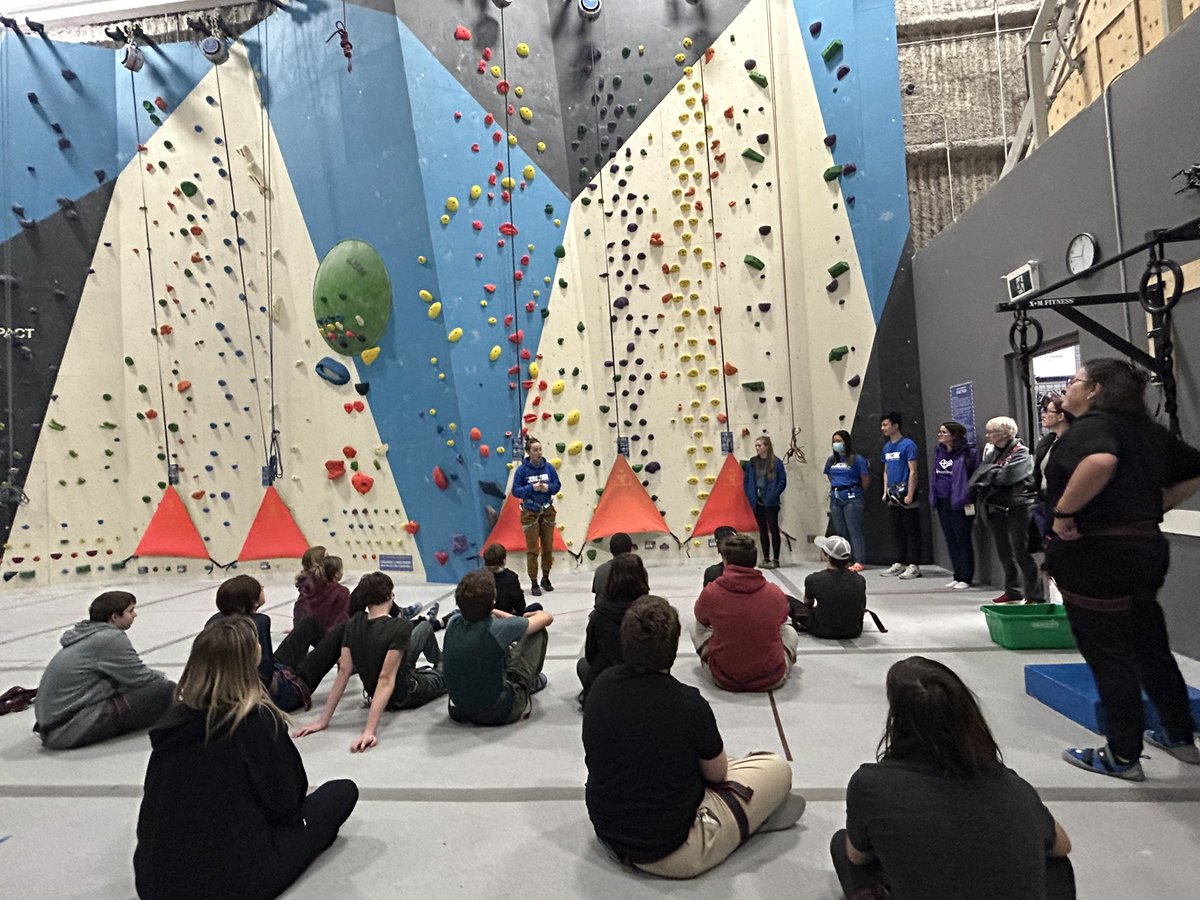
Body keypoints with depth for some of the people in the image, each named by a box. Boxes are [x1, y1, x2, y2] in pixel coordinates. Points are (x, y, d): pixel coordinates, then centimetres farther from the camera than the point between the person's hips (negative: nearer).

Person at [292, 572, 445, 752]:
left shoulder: (354, 623, -14)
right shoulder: (401, 626, -33)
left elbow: (344, 671, -17)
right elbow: (386, 679, -39)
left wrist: (324, 720, -14)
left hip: (374, 694, 6)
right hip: (406, 695, -6)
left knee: (425, 627, 23)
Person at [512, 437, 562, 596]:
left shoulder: (548, 467, -2)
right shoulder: (522, 469, -10)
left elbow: (557, 485, 5)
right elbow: (515, 491, -8)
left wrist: (548, 487, -15)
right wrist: (532, 488, -22)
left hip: (547, 511, 3)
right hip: (530, 513, -3)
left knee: (548, 547, 10)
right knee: (533, 549, 0)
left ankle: (546, 579, 27)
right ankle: (534, 583, 10)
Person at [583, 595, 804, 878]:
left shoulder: (602, 685, -10)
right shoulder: (689, 705, -27)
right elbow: (717, 774, -6)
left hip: (607, 832, 6)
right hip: (669, 852, -6)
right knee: (779, 768, 3)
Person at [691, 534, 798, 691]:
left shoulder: (711, 592, -12)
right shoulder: (775, 593, -9)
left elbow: (701, 620, 10)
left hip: (723, 679, -1)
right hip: (772, 680, 2)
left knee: (695, 626, 21)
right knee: (790, 631, 27)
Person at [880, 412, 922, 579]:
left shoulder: (908, 444, -9)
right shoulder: (887, 447, 13)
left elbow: (913, 472, -13)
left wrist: (909, 495, -18)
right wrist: (885, 492, 11)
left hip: (905, 493, -8)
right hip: (892, 495, 8)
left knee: (911, 531, 0)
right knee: (897, 531, 13)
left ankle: (914, 566, 4)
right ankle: (900, 563, 21)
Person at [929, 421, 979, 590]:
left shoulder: (968, 453, -10)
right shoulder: (940, 453, 12)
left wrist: (966, 497, -17)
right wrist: (933, 497, 11)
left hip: (959, 503, -7)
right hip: (942, 502, 7)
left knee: (963, 539, 2)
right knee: (950, 540, 13)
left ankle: (965, 578, 11)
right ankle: (957, 576, 23)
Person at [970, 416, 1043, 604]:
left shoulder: (1021, 453, -9)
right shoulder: (991, 451, 11)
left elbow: (1007, 476, -23)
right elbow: (978, 477, 4)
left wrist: (988, 472, -7)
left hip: (1018, 508, -7)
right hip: (996, 508, 7)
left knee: (1022, 553, -4)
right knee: (1004, 553, 15)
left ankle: (1035, 596, 5)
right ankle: (1013, 591, 27)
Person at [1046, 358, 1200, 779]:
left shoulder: (1090, 425, -15)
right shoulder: (1148, 429, 12)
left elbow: (1101, 461, -37)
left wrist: (1064, 512, -27)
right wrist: (1155, 506, 16)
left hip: (1096, 556, -9)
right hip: (1147, 547, 9)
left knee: (1109, 657, 4)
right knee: (1150, 646, 23)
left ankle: (1122, 757, 17)